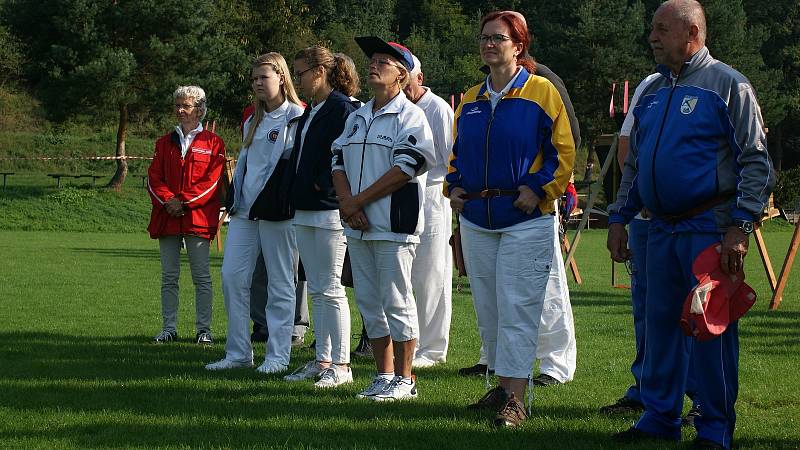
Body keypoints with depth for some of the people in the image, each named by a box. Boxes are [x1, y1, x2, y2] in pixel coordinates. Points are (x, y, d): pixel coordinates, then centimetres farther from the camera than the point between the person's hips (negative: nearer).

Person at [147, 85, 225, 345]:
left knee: (201, 276, -3)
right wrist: (168, 200, -10)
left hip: (198, 217, -4)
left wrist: (185, 202, -13)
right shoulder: (165, 143, 16)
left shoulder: (212, 143, 4)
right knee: (169, 276, 5)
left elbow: (212, 180, -5)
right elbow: (154, 177, 8)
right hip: (167, 217, 4)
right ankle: (169, 328, 10)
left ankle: (204, 330, 1)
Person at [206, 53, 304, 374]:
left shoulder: (296, 118, -5)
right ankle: (238, 353, 9)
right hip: (245, 209, 8)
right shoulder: (253, 121, 19)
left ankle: (278, 356, 5)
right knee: (232, 277, 2)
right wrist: (234, 198, 17)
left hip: (277, 211, -7)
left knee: (280, 283, 0)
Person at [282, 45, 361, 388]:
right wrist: (296, 193, 12)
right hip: (305, 211, 9)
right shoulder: (310, 111, 18)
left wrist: (323, 185, -15)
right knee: (316, 290, 11)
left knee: (330, 289, -7)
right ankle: (322, 360, 16)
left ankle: (340, 364, -2)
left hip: (330, 209, -9)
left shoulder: (342, 108, -11)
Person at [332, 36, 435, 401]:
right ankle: (383, 376, 18)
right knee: (369, 302, 10)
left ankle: (404, 379, 3)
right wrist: (347, 202, -6)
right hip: (357, 224, 7)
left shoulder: (410, 116, -5)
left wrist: (358, 200, -13)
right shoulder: (357, 117, 18)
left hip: (394, 224, -7)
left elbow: (406, 168, -15)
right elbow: (338, 161, 13)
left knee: (396, 301, -4)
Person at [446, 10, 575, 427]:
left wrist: (539, 189, -14)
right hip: (476, 221, 6)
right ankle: (502, 386, 21)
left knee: (517, 310, -9)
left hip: (525, 221, -6)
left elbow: (563, 151, -5)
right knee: (488, 310, 10)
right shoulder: (470, 100, 12)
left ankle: (515, 400, -9)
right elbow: (458, 153, 22)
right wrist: (454, 187, 6)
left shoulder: (541, 92, -4)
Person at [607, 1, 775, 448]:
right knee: (661, 322, 10)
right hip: (663, 229, 7)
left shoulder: (727, 85, -4)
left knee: (711, 327, -3)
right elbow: (634, 164, 24)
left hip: (711, 228, -6)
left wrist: (740, 227, -16)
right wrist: (619, 218, 16)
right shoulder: (653, 93, 16)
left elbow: (756, 163, -8)